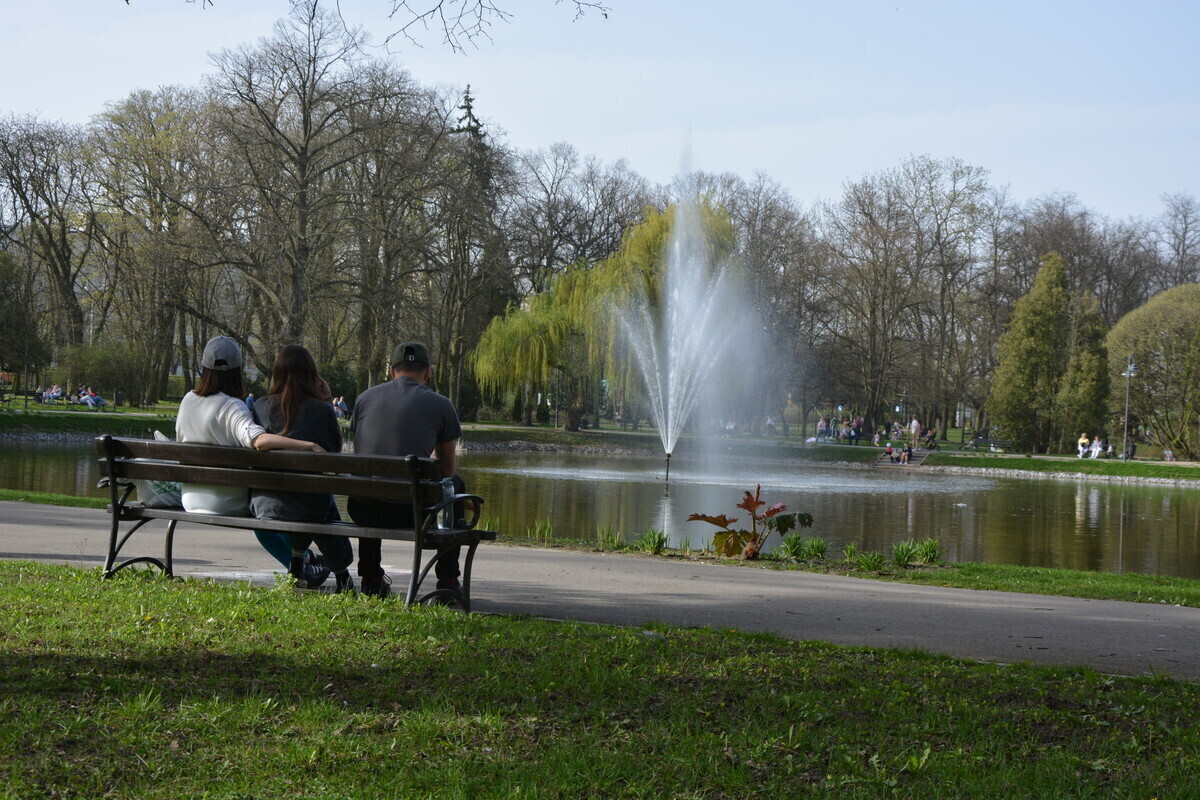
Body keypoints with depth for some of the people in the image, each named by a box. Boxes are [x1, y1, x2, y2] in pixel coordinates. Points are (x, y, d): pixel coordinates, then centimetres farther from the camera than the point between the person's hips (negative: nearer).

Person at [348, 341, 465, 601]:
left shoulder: (365, 398, 11)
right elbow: (448, 468, 14)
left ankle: (371, 577, 40)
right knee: (455, 484, 29)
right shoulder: (441, 405, 3)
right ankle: (447, 580, 27)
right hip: (410, 513, -3)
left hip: (363, 512, 3)